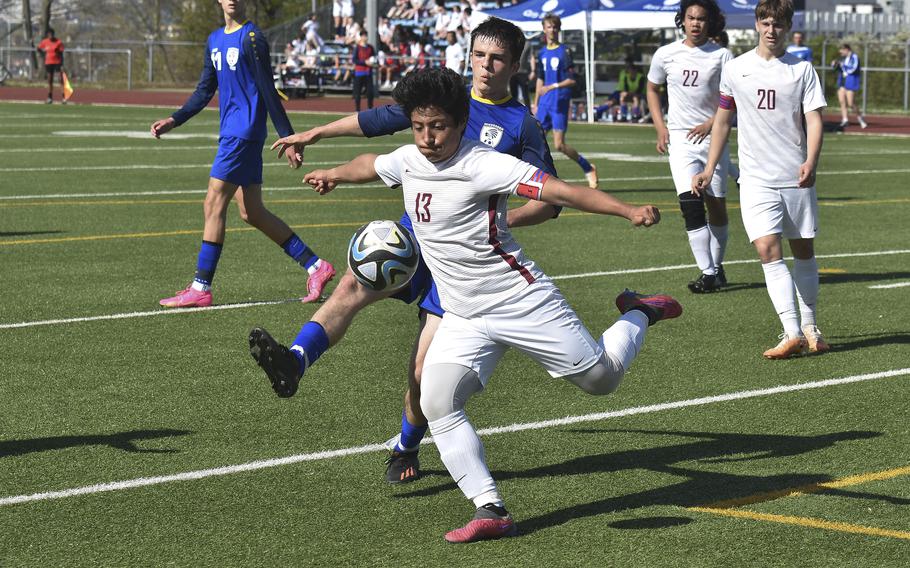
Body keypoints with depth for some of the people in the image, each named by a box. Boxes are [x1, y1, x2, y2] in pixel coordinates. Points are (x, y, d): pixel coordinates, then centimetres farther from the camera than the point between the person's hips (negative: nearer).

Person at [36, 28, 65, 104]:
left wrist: (62, 65, -12)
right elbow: (38, 48, 20)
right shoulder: (45, 42, 2)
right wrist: (44, 54, 7)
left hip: (57, 62, -3)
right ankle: (50, 98, 16)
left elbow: (61, 54, -8)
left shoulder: (58, 42, -7)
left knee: (61, 79, -11)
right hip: (48, 63, 4)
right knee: (50, 80, 9)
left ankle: (63, 98, -14)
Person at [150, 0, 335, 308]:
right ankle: (315, 266, 16)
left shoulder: (252, 37, -10)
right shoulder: (215, 40, 16)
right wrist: (174, 120, 11)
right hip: (231, 133, 9)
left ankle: (200, 289, -5)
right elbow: (205, 90, 22)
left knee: (213, 205, -9)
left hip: (244, 133, -9)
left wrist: (288, 137, -14)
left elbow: (268, 91, -13)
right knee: (252, 213, 10)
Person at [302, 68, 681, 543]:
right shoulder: (408, 160, 1)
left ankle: (638, 314, 36)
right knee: (437, 403, -14)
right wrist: (334, 175, 45)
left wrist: (630, 211, -37)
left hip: (521, 300, -6)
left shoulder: (480, 165, -20)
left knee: (602, 378, 4)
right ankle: (491, 511, -11)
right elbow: (370, 164, 25)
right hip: (463, 318, 6)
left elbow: (556, 190, -28)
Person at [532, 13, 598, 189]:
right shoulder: (542, 53, 13)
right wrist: (535, 103, 21)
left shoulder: (564, 52, -6)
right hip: (544, 103, 6)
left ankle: (588, 168, 10)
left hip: (560, 103, -6)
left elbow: (572, 80, -10)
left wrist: (553, 86, -22)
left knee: (559, 145, -8)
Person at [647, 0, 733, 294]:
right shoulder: (666, 54, 2)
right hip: (680, 138, 0)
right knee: (691, 205, -13)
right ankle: (708, 273, -13)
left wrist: (712, 123, -13)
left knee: (716, 205, 6)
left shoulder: (722, 56, -2)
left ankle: (717, 267, 22)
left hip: (712, 135, 0)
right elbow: (652, 89, 17)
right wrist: (660, 127, 5)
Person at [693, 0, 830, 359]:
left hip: (797, 178, 1)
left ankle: (808, 327, 24)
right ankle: (792, 333, -21)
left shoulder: (802, 70, 3)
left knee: (804, 251, 8)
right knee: (768, 249, -15)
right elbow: (722, 121, 15)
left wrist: (811, 161, -21)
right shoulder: (735, 69, 6)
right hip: (756, 178, 0)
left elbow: (814, 119, -3)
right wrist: (709, 171, 11)